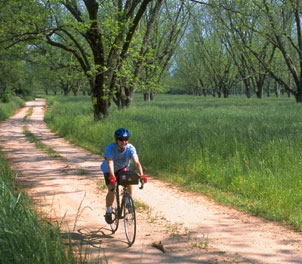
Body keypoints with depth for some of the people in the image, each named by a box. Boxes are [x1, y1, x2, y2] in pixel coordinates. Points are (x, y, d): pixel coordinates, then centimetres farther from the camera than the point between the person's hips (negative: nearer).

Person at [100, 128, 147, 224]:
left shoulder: (130, 148, -28)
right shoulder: (110, 148, -34)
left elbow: (137, 162, -39)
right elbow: (110, 163, -45)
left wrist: (141, 175, -55)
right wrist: (112, 177, -61)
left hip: (123, 169, 2)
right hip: (109, 170, -2)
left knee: (129, 183, -25)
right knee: (111, 190, -20)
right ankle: (108, 211, 3)